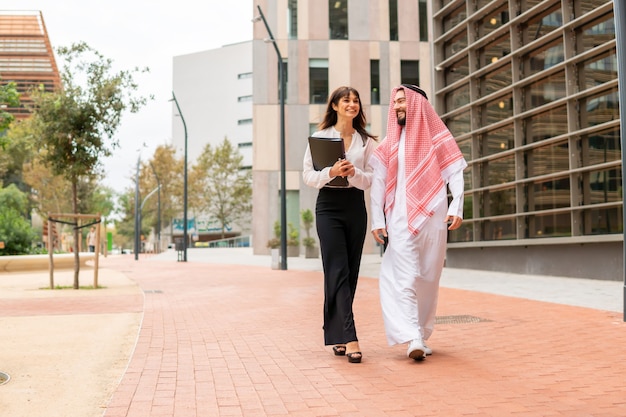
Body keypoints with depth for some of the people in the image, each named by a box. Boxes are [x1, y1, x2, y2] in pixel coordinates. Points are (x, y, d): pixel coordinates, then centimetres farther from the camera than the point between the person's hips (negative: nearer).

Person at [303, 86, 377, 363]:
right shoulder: (320, 137, 3)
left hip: (355, 207, 4)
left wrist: (353, 173, -16)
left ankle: (336, 335, 17)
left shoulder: (366, 141, 10)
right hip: (329, 207, -3)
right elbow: (308, 175, -1)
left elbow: (371, 179, 4)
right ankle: (349, 338, -15)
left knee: (351, 273, 5)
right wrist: (331, 172, -19)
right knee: (338, 272, -11)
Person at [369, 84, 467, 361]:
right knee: (405, 277, -12)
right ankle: (413, 338, -17)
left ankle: (421, 335, 14)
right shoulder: (390, 142, 11)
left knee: (428, 278, 5)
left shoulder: (437, 137, 8)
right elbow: (378, 182, 7)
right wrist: (377, 220, -2)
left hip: (432, 217, 0)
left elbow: (455, 173, 1)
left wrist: (456, 207, -13)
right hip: (400, 220, 0)